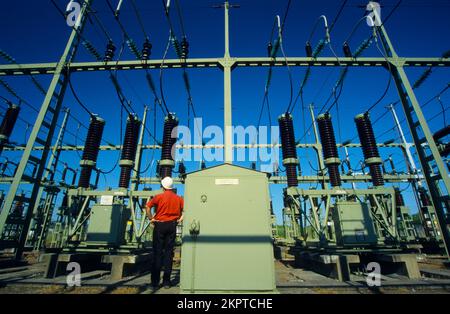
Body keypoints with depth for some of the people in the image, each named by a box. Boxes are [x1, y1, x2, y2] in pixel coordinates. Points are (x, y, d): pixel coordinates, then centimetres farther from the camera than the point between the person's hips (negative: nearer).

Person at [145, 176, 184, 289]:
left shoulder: (159, 197, -5)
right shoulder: (178, 198, 2)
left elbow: (147, 207, -14)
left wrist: (151, 218, -5)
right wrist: (180, 219, 3)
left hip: (159, 225, -2)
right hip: (172, 226, 2)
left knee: (157, 252, 5)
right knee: (169, 252, 7)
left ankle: (155, 282, 9)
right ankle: (166, 281, 12)